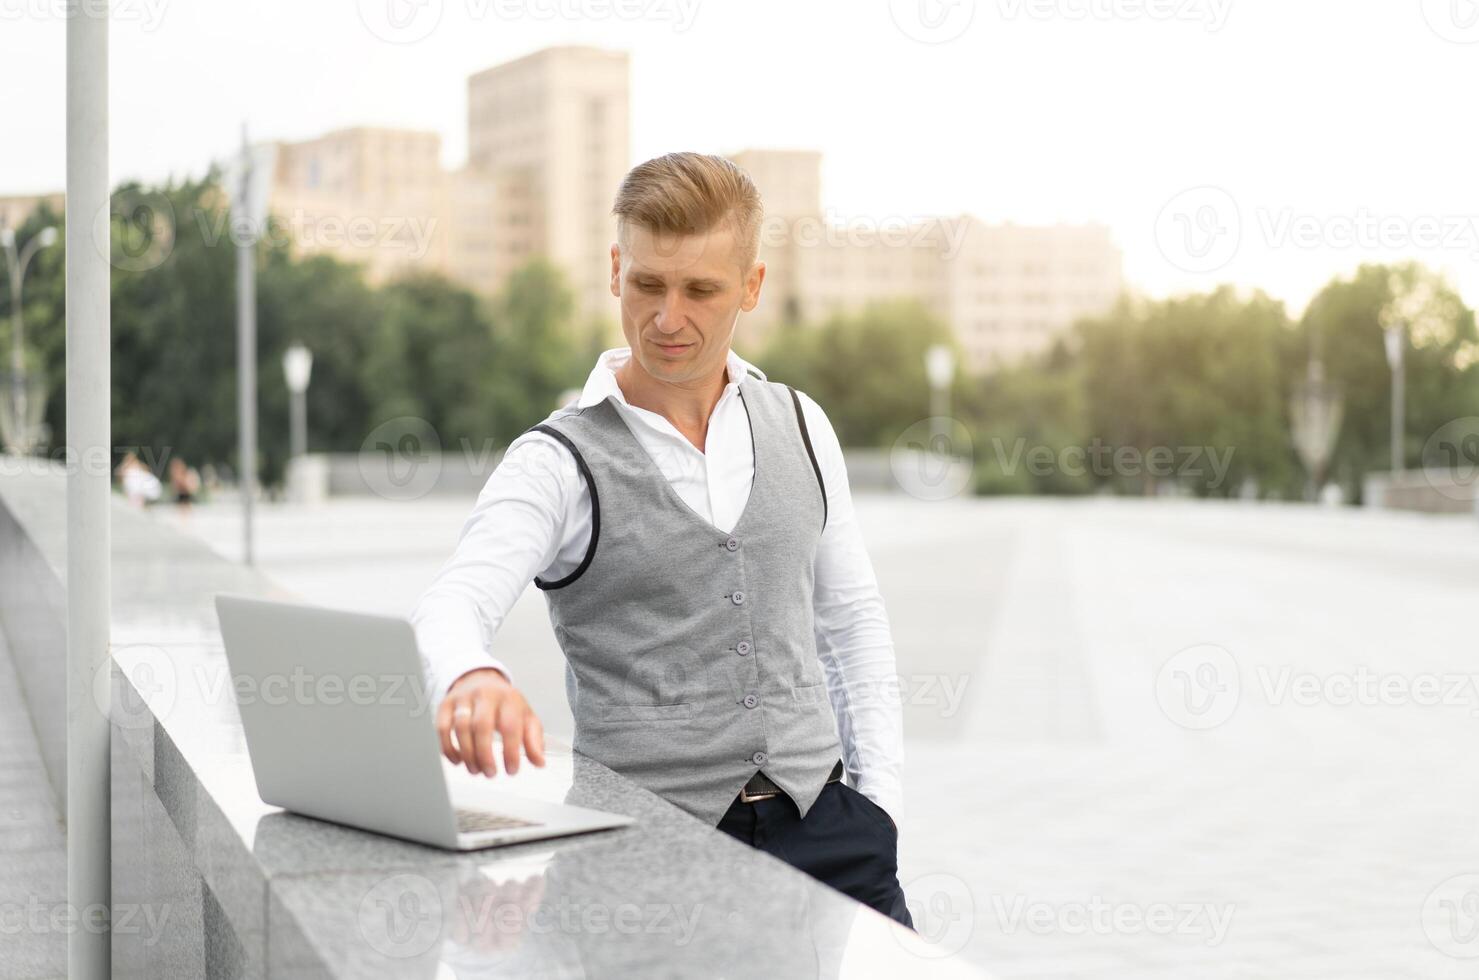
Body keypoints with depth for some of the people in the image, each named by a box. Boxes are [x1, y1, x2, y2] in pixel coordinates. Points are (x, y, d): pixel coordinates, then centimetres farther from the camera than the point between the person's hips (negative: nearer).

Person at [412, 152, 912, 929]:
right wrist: (471, 679, -44)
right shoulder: (557, 463, -5)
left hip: (815, 811, 3)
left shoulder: (800, 427, 9)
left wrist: (879, 794, 6)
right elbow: (452, 606, -20)